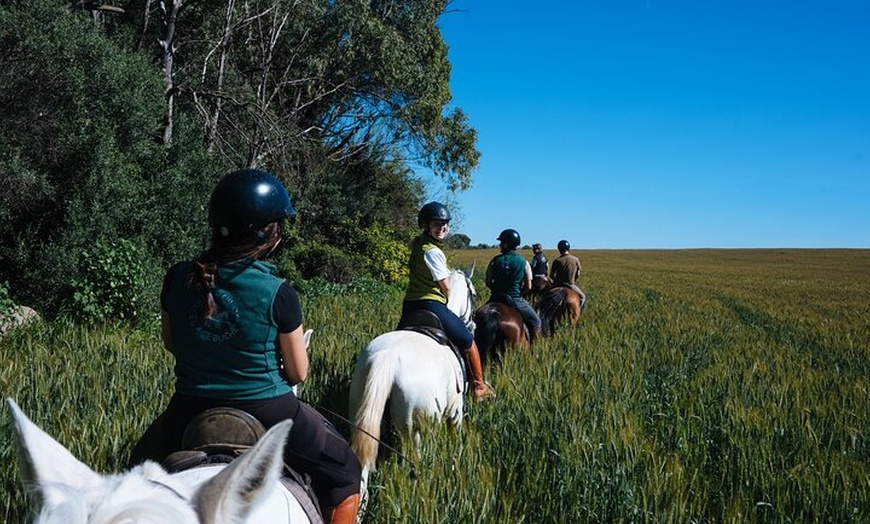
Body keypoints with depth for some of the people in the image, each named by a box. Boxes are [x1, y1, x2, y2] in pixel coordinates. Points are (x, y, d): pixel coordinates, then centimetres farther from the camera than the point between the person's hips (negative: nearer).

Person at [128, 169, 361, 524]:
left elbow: (171, 344, 9)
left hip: (189, 412, 4)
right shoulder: (278, 294, -18)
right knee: (344, 473, 21)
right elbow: (298, 373, -6)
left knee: (142, 466, 37)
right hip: (267, 413, -3)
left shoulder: (178, 278, -8)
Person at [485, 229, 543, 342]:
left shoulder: (495, 260, -4)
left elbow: (488, 282, 0)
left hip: (496, 299, 2)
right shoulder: (523, 263, -6)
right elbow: (528, 286, -7)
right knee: (536, 322, 14)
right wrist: (518, 292, 9)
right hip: (516, 300, -2)